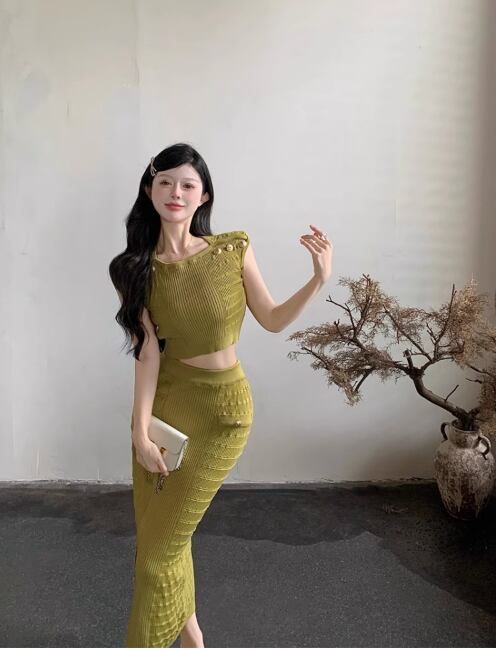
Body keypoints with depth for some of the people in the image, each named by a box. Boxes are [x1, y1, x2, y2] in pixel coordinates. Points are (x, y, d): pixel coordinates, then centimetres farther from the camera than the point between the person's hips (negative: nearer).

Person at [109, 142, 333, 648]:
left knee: (159, 545, 5)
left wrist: (318, 280, -15)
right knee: (158, 531, 18)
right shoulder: (135, 269, -3)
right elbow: (148, 350, -9)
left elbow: (272, 320, -1)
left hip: (220, 411, -3)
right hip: (163, 403, 4)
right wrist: (140, 430, -14)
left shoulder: (234, 250, -9)